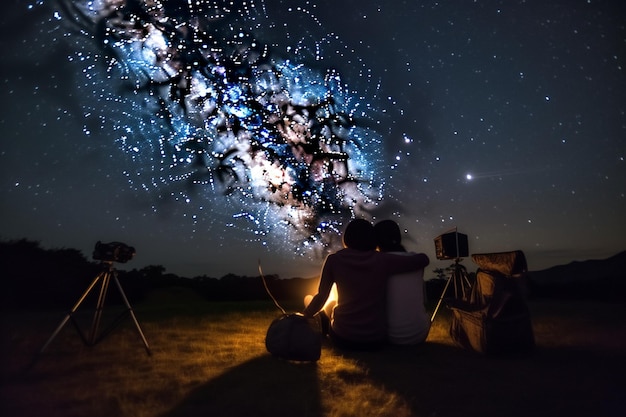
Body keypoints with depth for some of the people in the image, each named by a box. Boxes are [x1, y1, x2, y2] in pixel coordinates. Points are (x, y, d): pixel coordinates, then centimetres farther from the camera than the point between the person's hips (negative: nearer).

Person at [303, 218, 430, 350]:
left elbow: (321, 297, -3)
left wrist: (304, 316, 14)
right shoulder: (383, 260, -8)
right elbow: (423, 259, -1)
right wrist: (409, 256, 21)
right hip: (376, 339, 0)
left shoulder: (334, 259, -8)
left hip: (342, 338, 0)